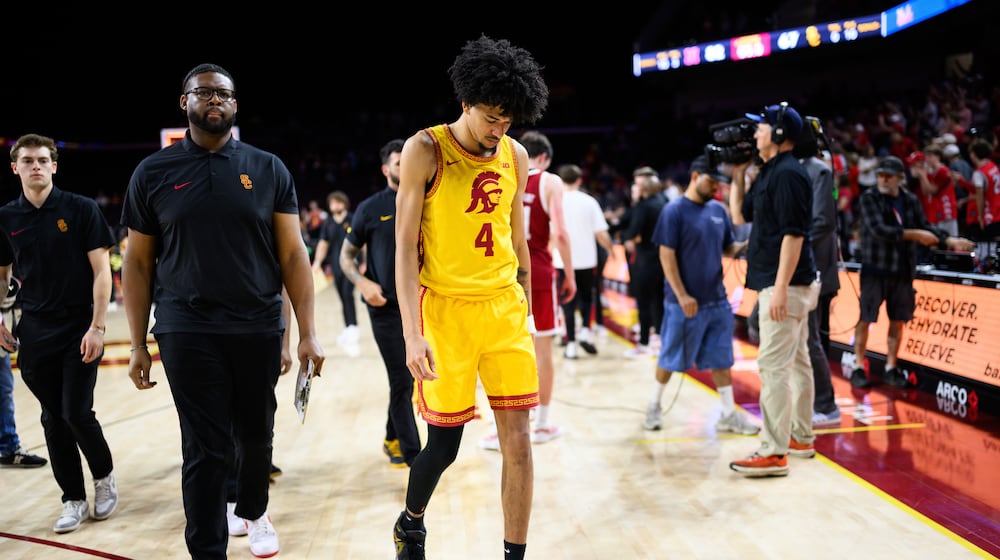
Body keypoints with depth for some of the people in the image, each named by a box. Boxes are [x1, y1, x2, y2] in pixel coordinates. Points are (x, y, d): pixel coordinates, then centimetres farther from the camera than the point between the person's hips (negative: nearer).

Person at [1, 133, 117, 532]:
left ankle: (104, 476, 20)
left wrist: (97, 327, -14)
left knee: (77, 413, -7)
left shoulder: (82, 209, -6)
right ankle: (73, 500, 18)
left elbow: (102, 270, -8)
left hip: (79, 329, -3)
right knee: (53, 417, 7)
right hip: (35, 331, 4)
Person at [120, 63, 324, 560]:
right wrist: (138, 345, 2)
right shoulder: (153, 173, 3)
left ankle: (254, 511, 43)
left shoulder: (268, 170, 3)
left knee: (256, 433, 16)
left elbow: (292, 254, 2)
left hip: (259, 328, 2)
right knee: (206, 449, -1)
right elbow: (138, 263, 5)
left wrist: (307, 332, -4)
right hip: (187, 332, -1)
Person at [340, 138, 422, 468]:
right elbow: (346, 255, 5)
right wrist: (362, 283, -13)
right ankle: (412, 453, 2)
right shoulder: (370, 209, -2)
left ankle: (393, 439, 31)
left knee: (405, 378, 13)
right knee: (402, 380, -4)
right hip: (386, 308, -3)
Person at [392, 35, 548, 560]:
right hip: (445, 310, -4)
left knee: (518, 442, 0)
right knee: (444, 444, 6)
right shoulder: (426, 150, -7)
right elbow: (405, 246, -10)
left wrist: (525, 312, 17)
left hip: (505, 309, 4)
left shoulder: (515, 156, 7)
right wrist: (412, 332, -17)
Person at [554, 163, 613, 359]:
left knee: (568, 302, 7)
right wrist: (611, 248, 14)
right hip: (586, 260, 0)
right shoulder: (589, 201, -2)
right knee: (587, 298, 18)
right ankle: (585, 330, -1)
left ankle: (571, 344, 6)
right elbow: (601, 234, -3)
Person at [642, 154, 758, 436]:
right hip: (685, 302, -6)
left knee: (721, 359, 9)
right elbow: (667, 255, -13)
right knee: (670, 358, 7)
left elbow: (729, 248, 15)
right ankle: (655, 405, 26)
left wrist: (746, 246, -8)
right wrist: (682, 295, -18)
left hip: (717, 301, 6)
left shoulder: (718, 210, 9)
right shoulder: (674, 210, -9)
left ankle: (729, 414, 16)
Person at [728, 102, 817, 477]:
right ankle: (801, 438, 26)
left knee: (774, 365, -11)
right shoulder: (769, 173, 16)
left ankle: (773, 453, -10)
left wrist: (780, 288, -25)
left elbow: (793, 234, -21)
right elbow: (740, 216, 24)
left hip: (785, 283, -11)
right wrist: (737, 175, 17)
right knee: (796, 361, 16)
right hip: (786, 284, 11)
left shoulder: (788, 174, -15)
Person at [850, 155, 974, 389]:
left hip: (902, 271, 4)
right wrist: (914, 235, -20)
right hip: (874, 270, -4)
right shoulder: (869, 198, -6)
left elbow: (925, 227, 13)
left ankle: (891, 368, 20)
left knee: (898, 320, 8)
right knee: (865, 319, -1)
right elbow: (878, 230, -18)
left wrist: (950, 240, -2)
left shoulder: (910, 201, 8)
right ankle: (858, 367, 9)